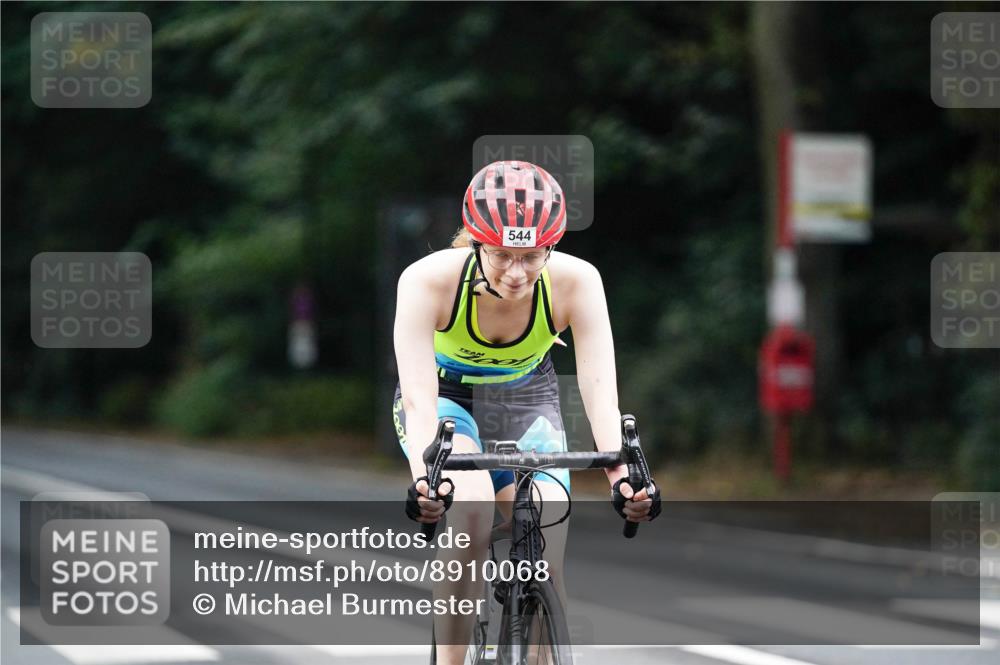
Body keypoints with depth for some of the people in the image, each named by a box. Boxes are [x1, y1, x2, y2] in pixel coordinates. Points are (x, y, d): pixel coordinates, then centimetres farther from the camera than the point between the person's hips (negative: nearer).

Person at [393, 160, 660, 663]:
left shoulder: (576, 282, -28)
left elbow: (599, 386, -34)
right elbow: (419, 393, -39)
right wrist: (424, 478, -57)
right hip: (445, 397, -2)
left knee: (545, 571, -11)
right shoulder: (428, 281, -33)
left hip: (526, 400, 2)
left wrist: (621, 475, -50)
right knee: (473, 508, -33)